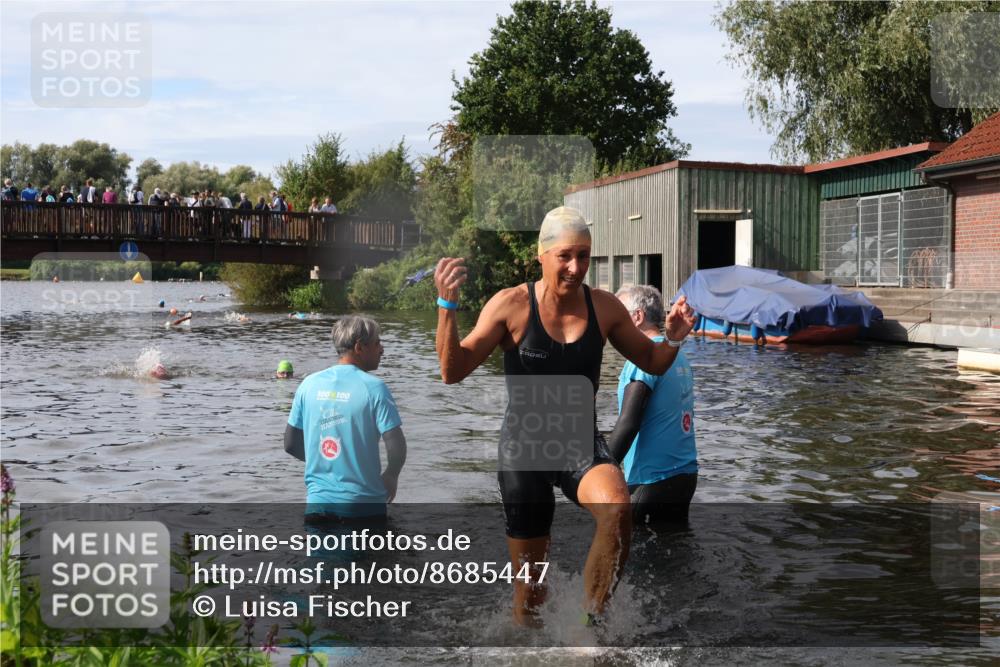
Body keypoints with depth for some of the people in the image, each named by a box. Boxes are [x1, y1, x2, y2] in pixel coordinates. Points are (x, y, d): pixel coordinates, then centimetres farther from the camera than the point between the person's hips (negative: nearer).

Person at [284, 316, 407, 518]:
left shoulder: (309, 384, 2)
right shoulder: (373, 387, -12)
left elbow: (291, 444, 7)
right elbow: (396, 446, -17)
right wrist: (390, 478, 3)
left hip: (318, 500, 4)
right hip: (363, 502, -4)